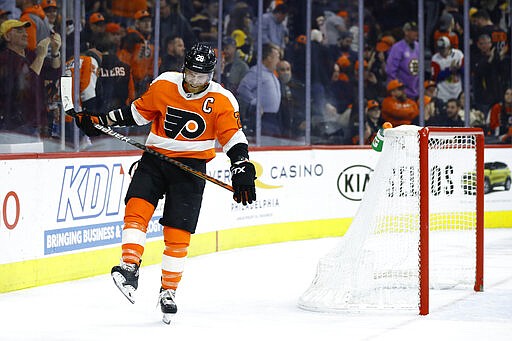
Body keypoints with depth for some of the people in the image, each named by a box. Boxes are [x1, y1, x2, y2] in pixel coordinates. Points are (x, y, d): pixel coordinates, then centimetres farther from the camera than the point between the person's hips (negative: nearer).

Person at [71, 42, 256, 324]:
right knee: (137, 205, -22)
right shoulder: (163, 85, -1)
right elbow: (139, 112, 11)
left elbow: (234, 138, -8)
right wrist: (100, 121, 7)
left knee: (178, 232, -3)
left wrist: (242, 171, -21)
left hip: (191, 166, -2)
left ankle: (168, 291, 11)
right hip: (156, 157, 2)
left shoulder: (221, 100, -8)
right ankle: (130, 269, -28)